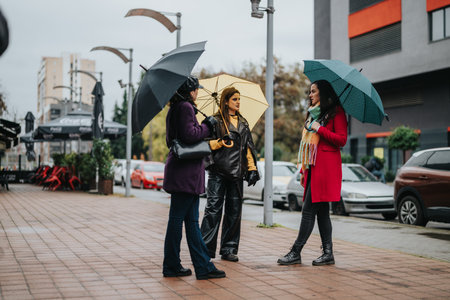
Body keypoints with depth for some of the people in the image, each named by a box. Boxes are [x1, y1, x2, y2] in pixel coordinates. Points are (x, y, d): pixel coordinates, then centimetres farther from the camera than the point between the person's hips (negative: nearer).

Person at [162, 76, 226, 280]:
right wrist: (207, 126, -6)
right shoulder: (185, 107, -11)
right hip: (184, 171, -10)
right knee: (177, 218, -2)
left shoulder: (176, 108, 20)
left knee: (191, 221, 8)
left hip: (186, 172, 10)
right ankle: (171, 266, 7)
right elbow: (189, 135, -21)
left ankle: (203, 266, 12)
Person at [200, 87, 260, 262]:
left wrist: (252, 169, 11)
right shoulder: (216, 120, 4)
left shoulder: (243, 123, 19)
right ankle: (206, 249, -3)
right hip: (218, 171, -5)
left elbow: (248, 147, 19)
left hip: (237, 172, 5)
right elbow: (206, 143, 0)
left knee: (234, 211, 5)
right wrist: (221, 142, -17)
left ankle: (229, 249, 13)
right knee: (213, 209, -8)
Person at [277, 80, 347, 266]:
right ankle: (328, 253, 9)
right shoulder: (313, 113, 22)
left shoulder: (336, 112, -1)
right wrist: (303, 169, 19)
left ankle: (296, 252, -10)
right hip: (313, 166, 8)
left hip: (325, 166, -8)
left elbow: (342, 140, -10)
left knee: (309, 209, -10)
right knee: (321, 210, 6)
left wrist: (319, 129, -12)